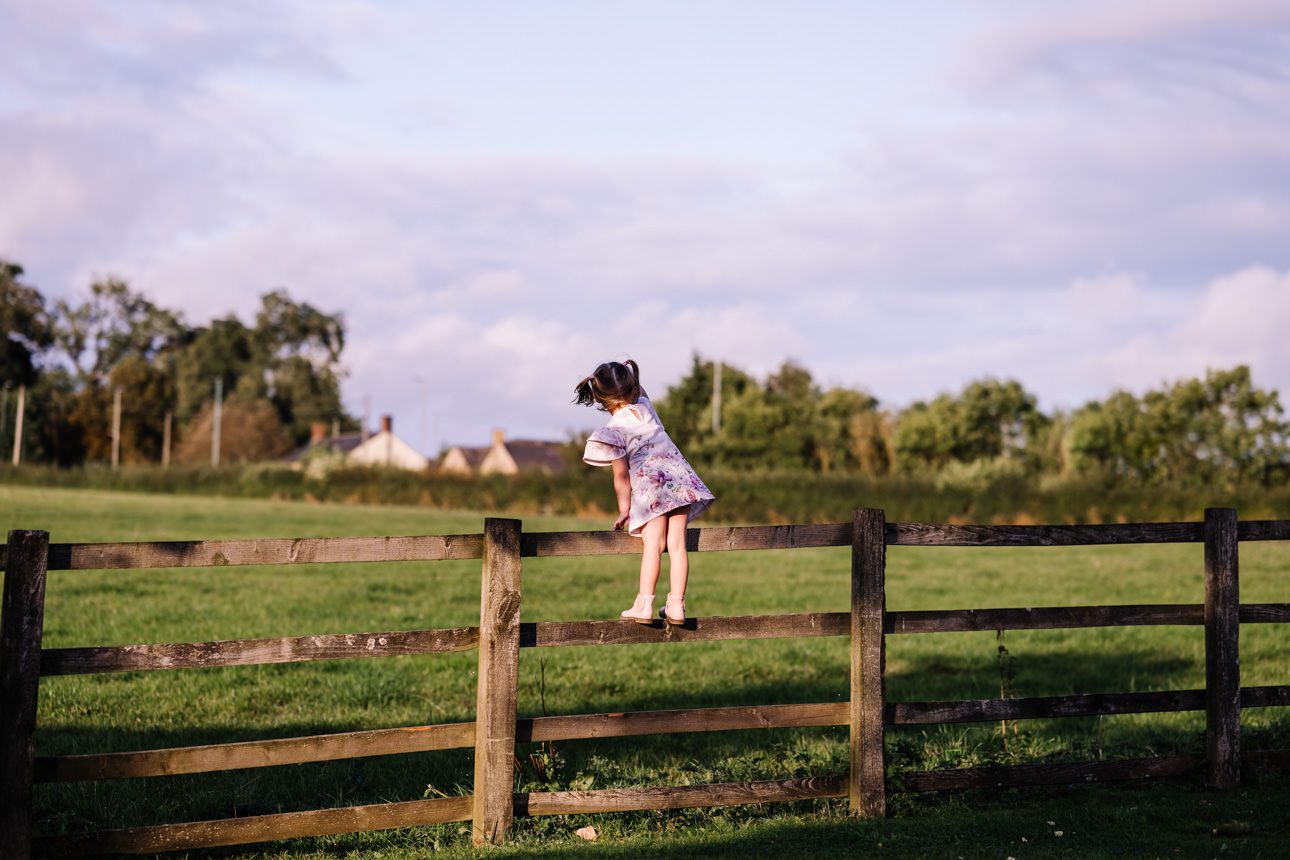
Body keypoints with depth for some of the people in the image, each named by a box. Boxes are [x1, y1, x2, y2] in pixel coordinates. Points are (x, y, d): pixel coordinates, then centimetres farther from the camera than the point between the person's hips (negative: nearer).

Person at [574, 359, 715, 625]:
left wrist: (624, 510, 7)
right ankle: (676, 605, -2)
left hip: (649, 484, -5)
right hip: (679, 475, 5)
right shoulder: (645, 405, 13)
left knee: (652, 545, -10)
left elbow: (621, 475, -1)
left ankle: (644, 604, -17)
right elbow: (639, 391, 42)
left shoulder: (613, 430, -2)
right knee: (677, 544, 1)